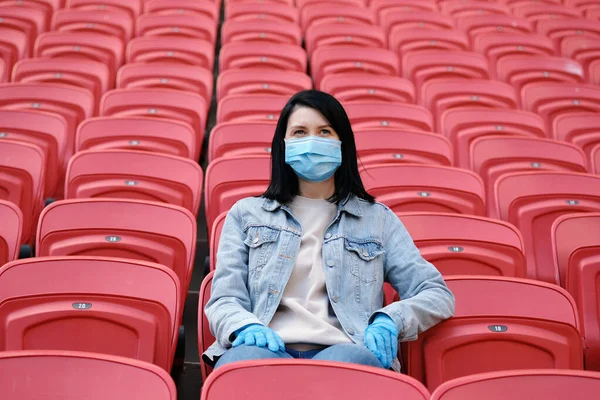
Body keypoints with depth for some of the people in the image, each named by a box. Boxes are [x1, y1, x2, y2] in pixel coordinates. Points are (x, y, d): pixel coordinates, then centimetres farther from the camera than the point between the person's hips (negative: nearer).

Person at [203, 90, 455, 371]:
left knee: (349, 360, -40)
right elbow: (224, 299, 12)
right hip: (268, 347, 1)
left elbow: (438, 295, 17)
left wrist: (389, 321, -6)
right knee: (248, 358, -39)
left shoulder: (377, 219, 23)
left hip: (346, 352, 0)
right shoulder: (246, 214, 24)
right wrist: (247, 327, -13)